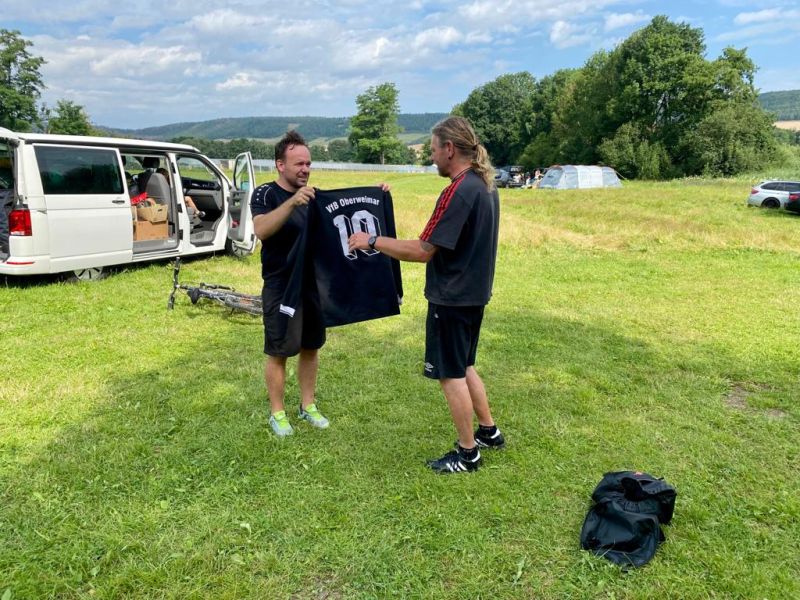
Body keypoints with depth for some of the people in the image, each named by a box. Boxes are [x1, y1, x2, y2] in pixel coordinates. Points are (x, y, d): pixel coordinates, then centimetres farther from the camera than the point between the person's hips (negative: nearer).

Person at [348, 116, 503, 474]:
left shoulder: (458, 192, -23)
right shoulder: (485, 186, 7)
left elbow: (422, 250, -24)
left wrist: (372, 241, -16)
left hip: (452, 298, -9)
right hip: (474, 292, 9)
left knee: (451, 374, 4)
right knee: (463, 367, 22)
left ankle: (468, 454, 17)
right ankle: (488, 431, 34)